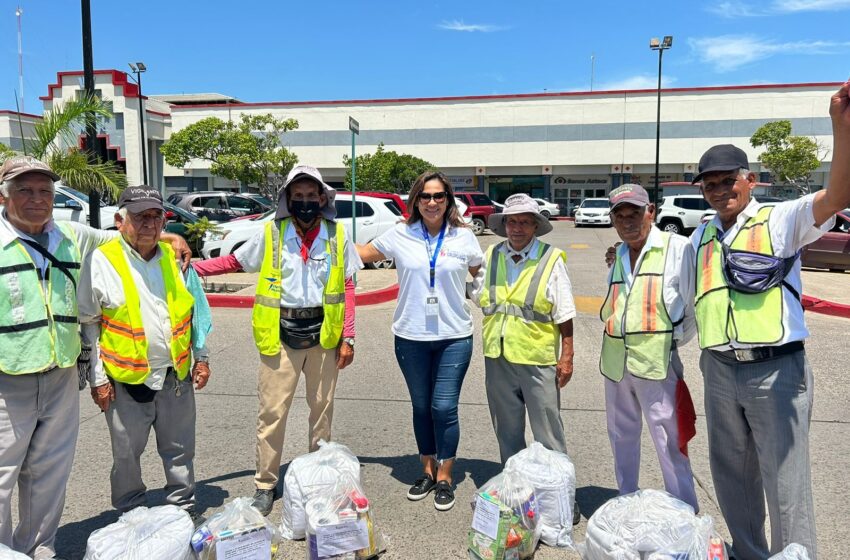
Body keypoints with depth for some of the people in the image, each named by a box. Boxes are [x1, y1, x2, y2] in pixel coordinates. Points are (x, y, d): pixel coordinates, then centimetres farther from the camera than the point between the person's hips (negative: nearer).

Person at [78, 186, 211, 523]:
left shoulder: (175, 257, 6)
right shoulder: (102, 261, -7)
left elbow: (195, 311, 14)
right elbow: (87, 324, -4)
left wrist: (201, 358, 10)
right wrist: (97, 378, -5)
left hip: (177, 375, 3)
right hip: (126, 380, -3)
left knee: (180, 451, 15)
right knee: (127, 455, 13)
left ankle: (185, 508, 32)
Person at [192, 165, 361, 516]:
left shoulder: (337, 235, 1)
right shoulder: (271, 233, -1)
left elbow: (347, 288, 3)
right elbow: (234, 262, 11)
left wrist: (348, 338, 0)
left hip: (324, 332, 1)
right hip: (281, 333, -1)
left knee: (322, 408, 13)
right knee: (272, 410, 2)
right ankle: (265, 484, 18)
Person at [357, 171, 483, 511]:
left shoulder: (463, 237, 0)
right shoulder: (401, 235, 0)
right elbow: (364, 254, 13)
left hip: (454, 337, -1)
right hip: (411, 337, 2)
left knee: (444, 407, -3)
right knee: (421, 406, 13)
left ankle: (445, 477, 16)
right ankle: (427, 470, 31)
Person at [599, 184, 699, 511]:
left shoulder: (677, 248, -8)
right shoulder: (618, 256, 14)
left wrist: (675, 340, -1)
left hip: (656, 361, -7)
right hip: (615, 362, 7)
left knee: (668, 442, -1)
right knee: (622, 436, 18)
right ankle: (626, 502, 34)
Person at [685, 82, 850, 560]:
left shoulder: (779, 221, -3)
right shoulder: (701, 238, 13)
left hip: (775, 371, -6)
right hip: (720, 372, 6)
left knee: (785, 483, 1)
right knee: (731, 475, 18)